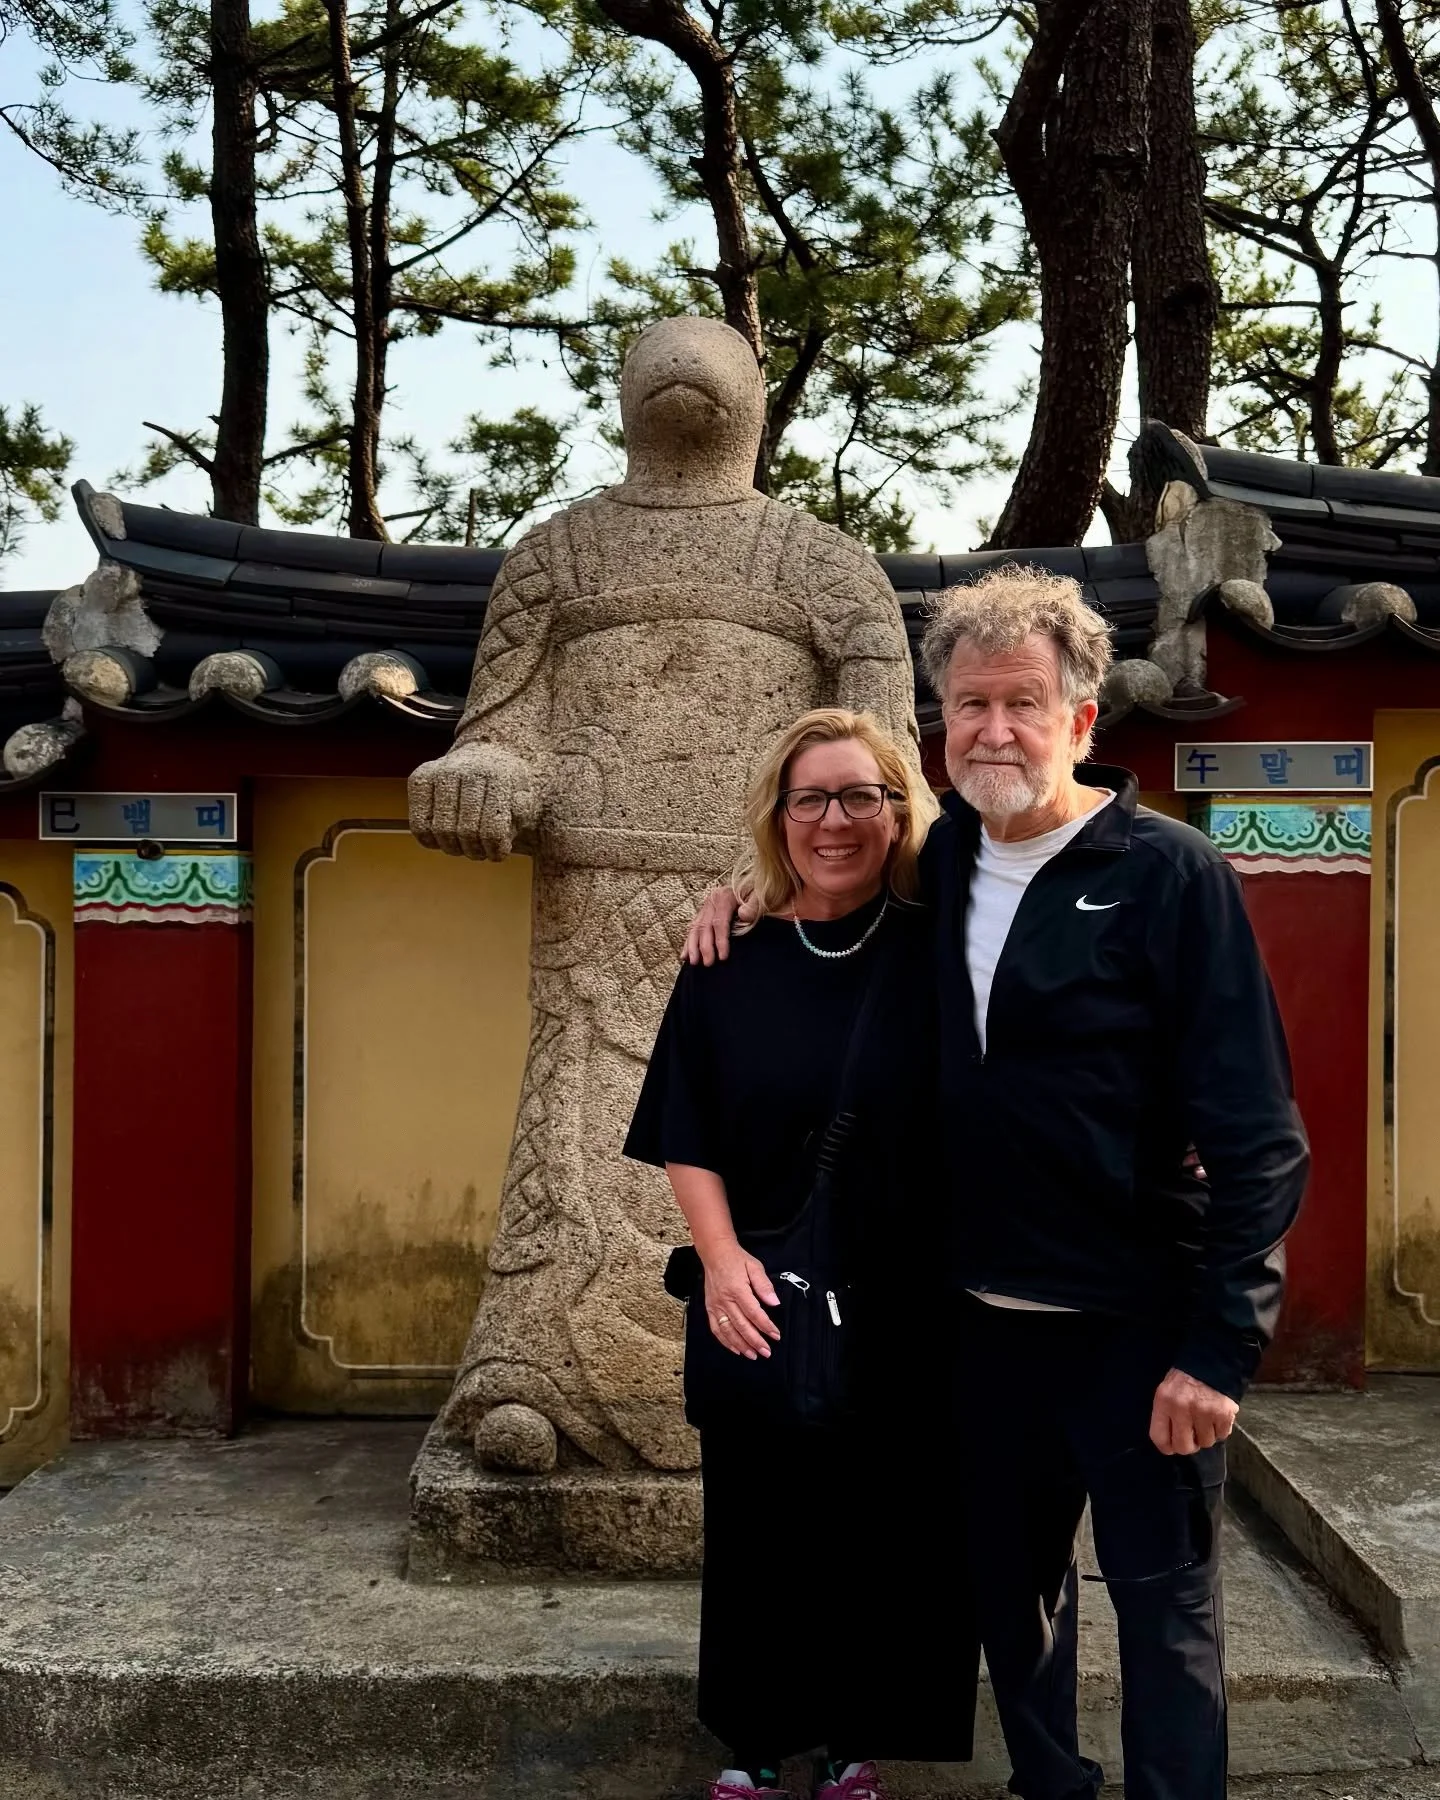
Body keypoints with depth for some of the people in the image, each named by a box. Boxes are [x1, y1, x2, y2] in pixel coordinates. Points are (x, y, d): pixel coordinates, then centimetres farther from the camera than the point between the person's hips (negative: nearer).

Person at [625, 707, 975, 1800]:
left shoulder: (938, 958, -4)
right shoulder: (729, 969, 1)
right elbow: (685, 1138, 1)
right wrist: (722, 1257, -12)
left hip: (907, 1312, -1)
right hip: (763, 1311, 1)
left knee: (886, 1535, 10)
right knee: (763, 1533, 13)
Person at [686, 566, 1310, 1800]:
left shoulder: (1171, 876, -13)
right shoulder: (937, 866, 3)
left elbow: (1256, 1132, -14)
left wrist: (1222, 1343, -18)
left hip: (1137, 1326, -5)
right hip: (986, 1316, 6)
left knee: (1166, 1607, 8)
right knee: (1012, 1582, 20)